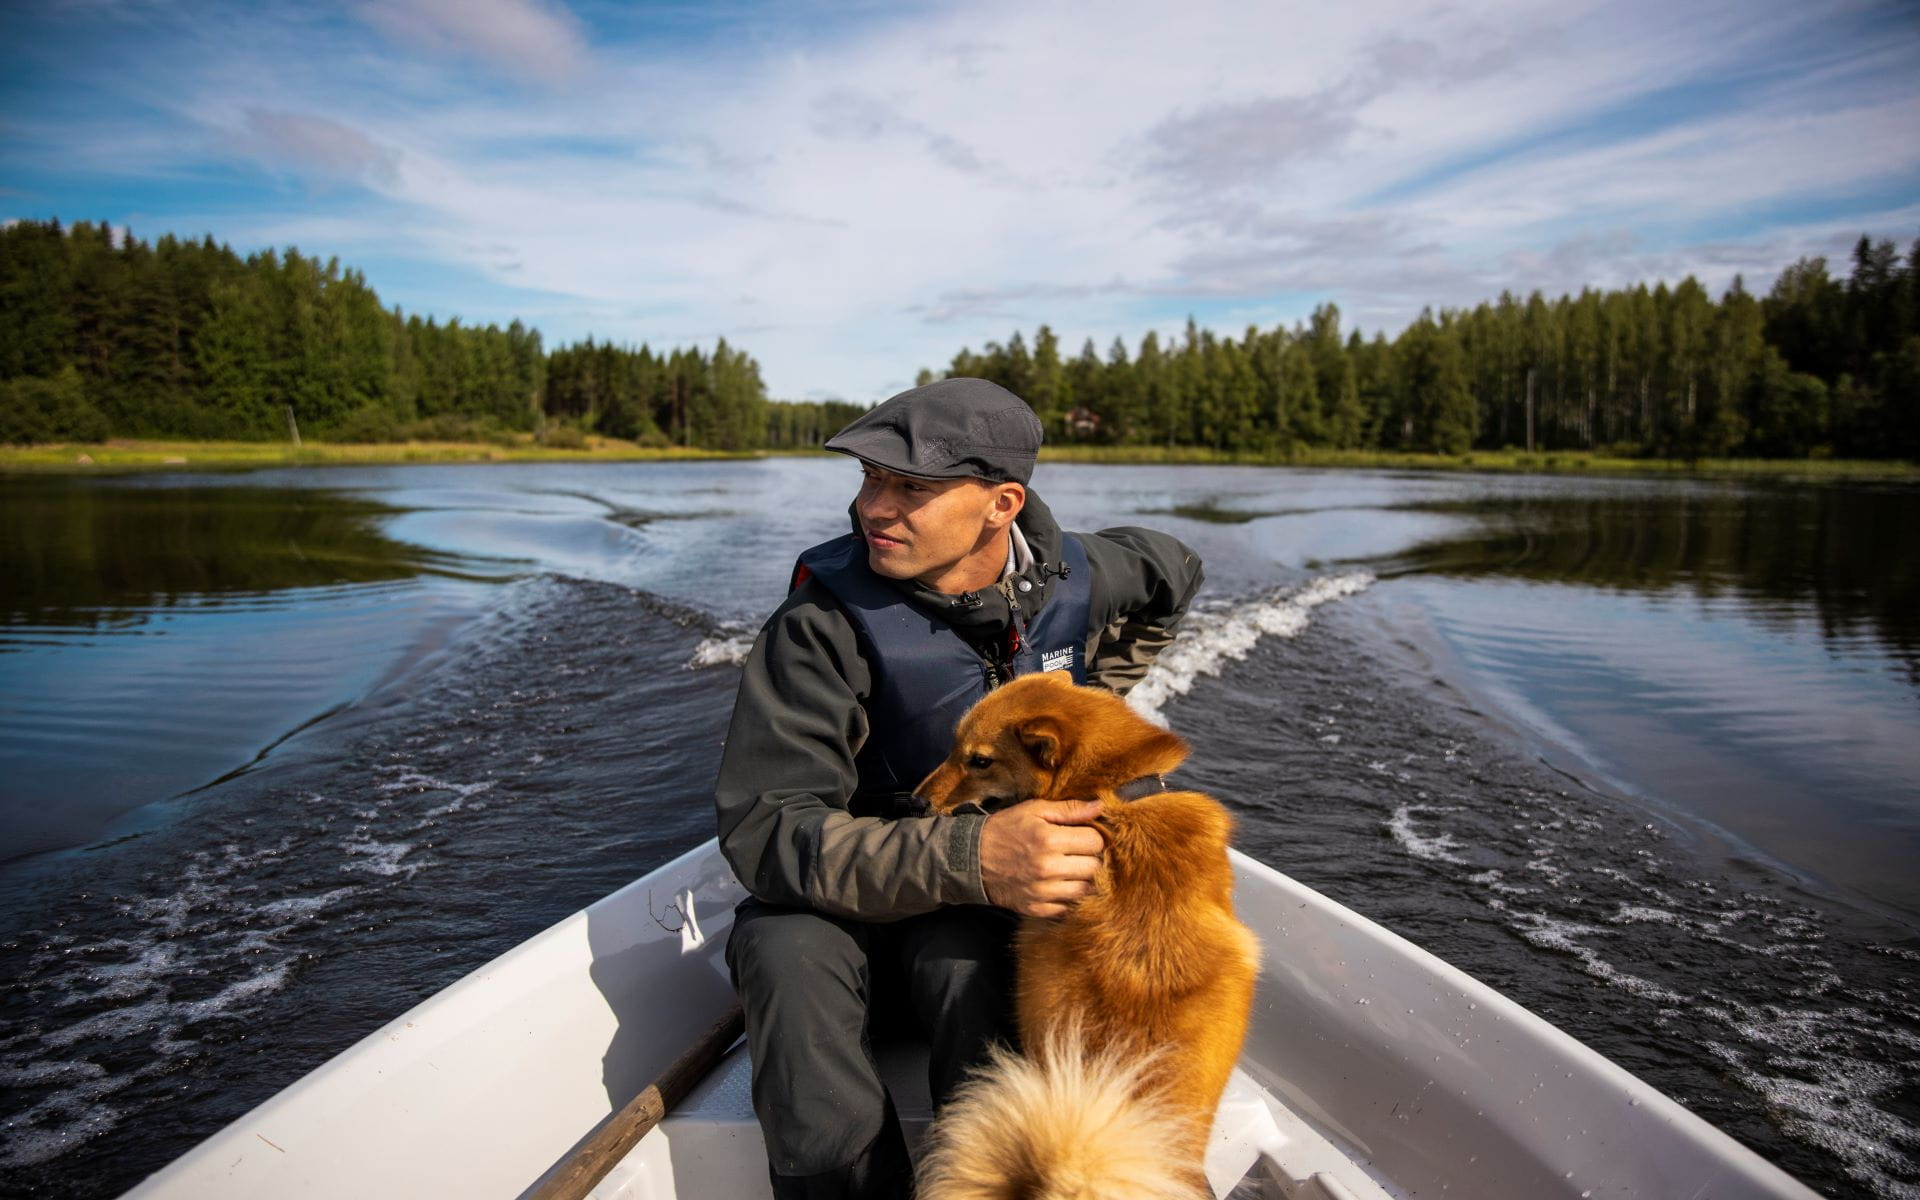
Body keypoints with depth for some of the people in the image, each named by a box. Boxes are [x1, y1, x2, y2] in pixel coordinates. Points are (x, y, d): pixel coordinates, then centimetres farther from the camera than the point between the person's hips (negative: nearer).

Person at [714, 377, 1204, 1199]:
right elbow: (764, 830, -27)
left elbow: (1173, 573, 18)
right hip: (845, 909, -1)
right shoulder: (825, 622, -20)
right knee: (787, 946, -35)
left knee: (967, 952, -34)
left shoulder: (1070, 575, -6)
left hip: (1000, 911, 2)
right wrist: (969, 857, -41)